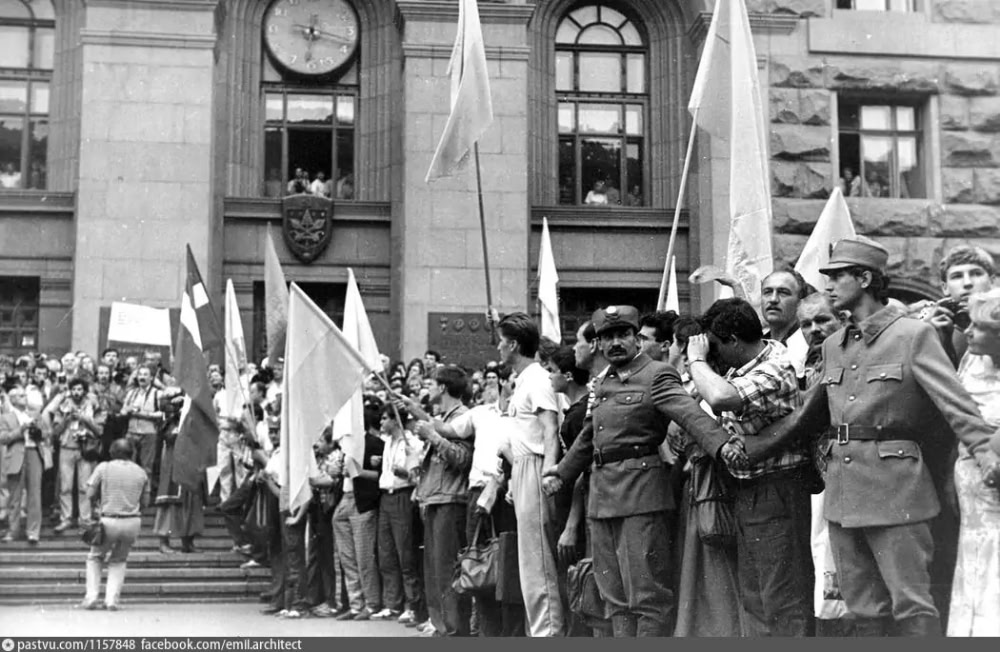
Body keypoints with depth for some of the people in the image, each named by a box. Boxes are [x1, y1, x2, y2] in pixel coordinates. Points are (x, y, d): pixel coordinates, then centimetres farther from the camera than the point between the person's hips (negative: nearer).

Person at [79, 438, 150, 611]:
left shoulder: (103, 468, -1)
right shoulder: (141, 472, 7)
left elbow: (90, 494, -2)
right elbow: (145, 502, 9)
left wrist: (98, 502, 19)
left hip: (109, 521, -2)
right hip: (133, 522, 2)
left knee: (95, 558, 21)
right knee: (119, 561, 21)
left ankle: (91, 597, 10)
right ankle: (112, 600, 8)